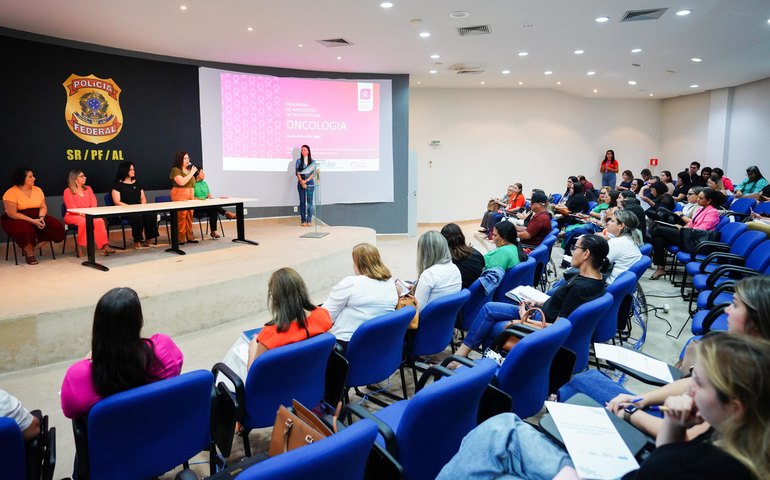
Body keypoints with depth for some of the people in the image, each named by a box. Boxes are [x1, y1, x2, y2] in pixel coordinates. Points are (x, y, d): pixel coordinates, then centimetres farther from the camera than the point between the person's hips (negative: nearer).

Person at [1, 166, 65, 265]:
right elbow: (12, 213, -17)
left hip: (36, 218, 6)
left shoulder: (37, 189, 6)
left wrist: (41, 218, -17)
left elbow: (43, 207, 5)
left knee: (57, 226, -16)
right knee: (25, 230, -38)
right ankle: (29, 254, -9)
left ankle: (31, 249, -6)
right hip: (17, 220, -6)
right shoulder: (11, 193, -12)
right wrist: (32, 221, -24)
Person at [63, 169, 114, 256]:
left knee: (99, 220, -29)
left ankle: (105, 246, -38)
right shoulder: (68, 191, 0)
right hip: (73, 216, -3)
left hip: (88, 215, 4)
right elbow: (71, 208, -10)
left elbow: (94, 205, 6)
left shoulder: (88, 189, 16)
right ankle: (80, 248, -25)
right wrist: (82, 214, -26)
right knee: (83, 221, -37)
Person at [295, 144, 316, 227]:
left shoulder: (312, 161, 5)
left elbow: (314, 173, -1)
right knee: (302, 202, 1)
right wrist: (302, 182, -13)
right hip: (301, 184, 0)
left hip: (310, 184, 0)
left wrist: (306, 180, -13)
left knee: (310, 202, 0)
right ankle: (303, 220, 4)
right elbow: (297, 173, -1)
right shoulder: (298, 161, 5)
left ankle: (309, 220, 4)